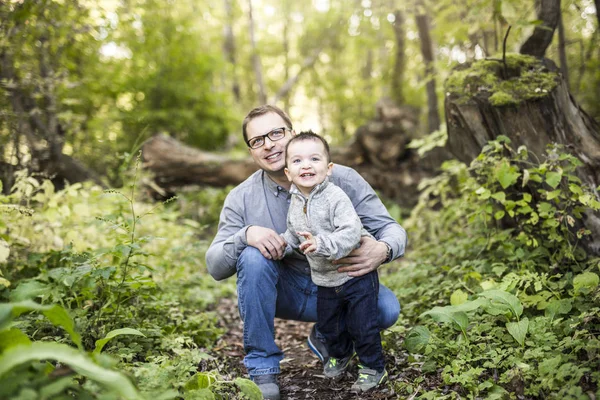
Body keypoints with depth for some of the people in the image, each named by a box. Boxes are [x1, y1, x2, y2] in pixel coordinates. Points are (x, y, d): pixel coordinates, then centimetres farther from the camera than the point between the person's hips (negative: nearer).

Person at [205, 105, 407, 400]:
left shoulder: (342, 180, -13)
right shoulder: (241, 199, -10)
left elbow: (390, 228, -11)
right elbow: (214, 267, -11)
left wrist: (383, 250, -37)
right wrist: (245, 236, -32)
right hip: (281, 293, 0)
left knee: (386, 308, -25)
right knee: (253, 256, -30)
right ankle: (261, 367, -14)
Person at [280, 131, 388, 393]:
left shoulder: (335, 197, -24)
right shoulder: (295, 203, -1)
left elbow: (351, 232, -33)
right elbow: (294, 234, 14)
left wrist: (323, 244, -43)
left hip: (356, 273, -6)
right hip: (324, 279, 7)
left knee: (362, 324, 3)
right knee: (327, 325, 20)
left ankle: (373, 367, 26)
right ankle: (340, 354, 48)